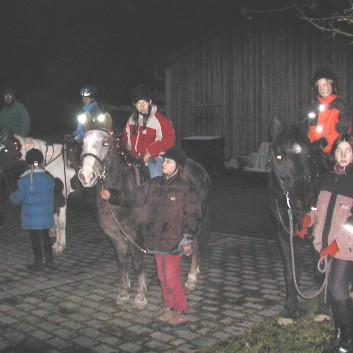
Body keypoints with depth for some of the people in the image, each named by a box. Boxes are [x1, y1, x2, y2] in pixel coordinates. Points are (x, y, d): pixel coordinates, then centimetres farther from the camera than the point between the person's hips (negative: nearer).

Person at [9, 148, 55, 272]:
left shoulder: (24, 180, -15)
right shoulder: (49, 179, -4)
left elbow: (17, 199, -7)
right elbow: (51, 198, 5)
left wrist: (11, 196, 16)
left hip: (31, 217, -4)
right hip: (46, 215, 4)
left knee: (35, 240, 7)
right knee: (45, 237, 17)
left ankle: (38, 264, 14)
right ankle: (49, 261, 23)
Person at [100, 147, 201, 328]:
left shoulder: (186, 190, -9)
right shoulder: (154, 184, 6)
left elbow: (193, 216, -10)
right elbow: (134, 197, 6)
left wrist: (188, 238, -21)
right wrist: (112, 195, -7)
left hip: (174, 243, -6)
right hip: (157, 240, 6)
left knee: (172, 278, -4)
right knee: (163, 277, 16)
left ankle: (182, 313, 12)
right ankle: (169, 309, 32)